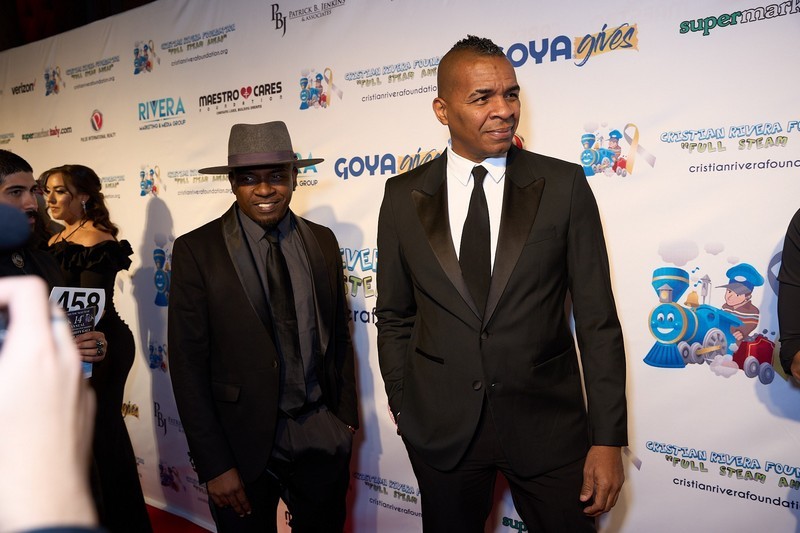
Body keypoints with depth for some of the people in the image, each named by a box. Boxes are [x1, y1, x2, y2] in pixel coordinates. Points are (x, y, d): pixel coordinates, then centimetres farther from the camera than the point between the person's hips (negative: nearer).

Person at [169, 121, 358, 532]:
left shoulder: (322, 241, 2)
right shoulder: (196, 251, -10)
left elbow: (339, 334, 9)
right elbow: (188, 364, -10)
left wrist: (347, 418, 7)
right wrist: (214, 465, -11)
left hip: (320, 437, 3)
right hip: (245, 443, -3)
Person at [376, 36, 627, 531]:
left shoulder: (564, 185, -5)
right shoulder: (404, 196, 0)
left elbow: (598, 319, -5)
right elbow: (394, 316, 7)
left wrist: (608, 439, -7)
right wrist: (402, 407, 7)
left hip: (548, 422, -1)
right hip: (440, 424, 2)